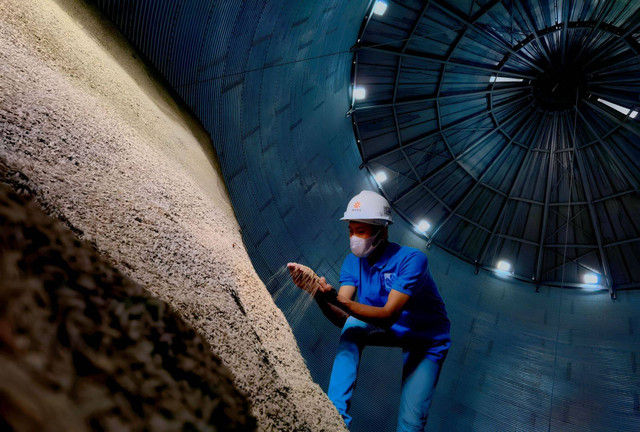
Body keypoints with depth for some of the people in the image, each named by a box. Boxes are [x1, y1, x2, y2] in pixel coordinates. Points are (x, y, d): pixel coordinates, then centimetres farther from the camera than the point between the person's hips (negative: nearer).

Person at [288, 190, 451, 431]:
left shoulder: (411, 259, -29)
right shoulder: (353, 262, -12)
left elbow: (388, 316, -37)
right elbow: (342, 319, -21)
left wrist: (337, 299, -51)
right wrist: (319, 294, -42)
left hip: (427, 341, -4)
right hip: (391, 330, 4)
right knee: (352, 327, -25)